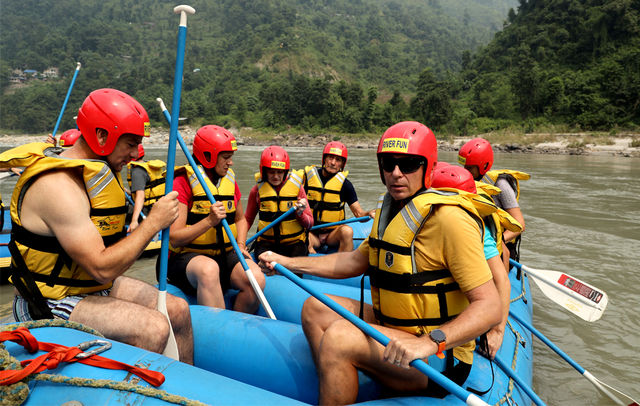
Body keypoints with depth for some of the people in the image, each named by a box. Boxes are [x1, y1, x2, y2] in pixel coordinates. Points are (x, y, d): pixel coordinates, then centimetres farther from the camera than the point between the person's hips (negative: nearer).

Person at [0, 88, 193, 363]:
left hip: (94, 285, 9)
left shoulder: (97, 171, 5)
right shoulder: (59, 187, -26)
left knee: (178, 310, -2)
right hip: (51, 304, -9)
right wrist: (154, 222, -25)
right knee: (154, 328, -26)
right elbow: (102, 268, -30)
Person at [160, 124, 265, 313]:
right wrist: (210, 221, -25)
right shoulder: (183, 183, -8)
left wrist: (241, 245, 7)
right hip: (188, 256, -5)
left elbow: (240, 219, 26)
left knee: (256, 279, -24)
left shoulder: (230, 179, 11)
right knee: (209, 269, -39)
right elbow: (175, 239, -13)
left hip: (225, 255, 5)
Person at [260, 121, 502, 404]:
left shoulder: (448, 219, -21)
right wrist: (288, 263, 12)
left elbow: (490, 307, -24)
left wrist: (429, 343, -38)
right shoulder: (390, 210, 7)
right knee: (315, 309, 5)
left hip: (440, 359, -9)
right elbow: (354, 261, 17)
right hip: (394, 328, 9)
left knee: (338, 337, -27)